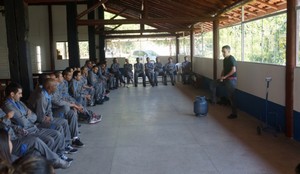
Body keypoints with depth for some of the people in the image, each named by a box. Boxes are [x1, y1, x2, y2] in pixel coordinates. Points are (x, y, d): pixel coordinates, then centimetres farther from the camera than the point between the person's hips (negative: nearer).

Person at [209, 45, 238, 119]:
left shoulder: (232, 59, -16)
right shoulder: (225, 59, 11)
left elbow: (234, 70, -25)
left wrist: (225, 76, -20)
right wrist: (221, 76, 2)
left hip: (231, 79, -9)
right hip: (225, 79, 9)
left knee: (231, 97, -3)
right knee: (213, 84, 9)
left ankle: (234, 114, 7)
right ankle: (213, 100, 17)